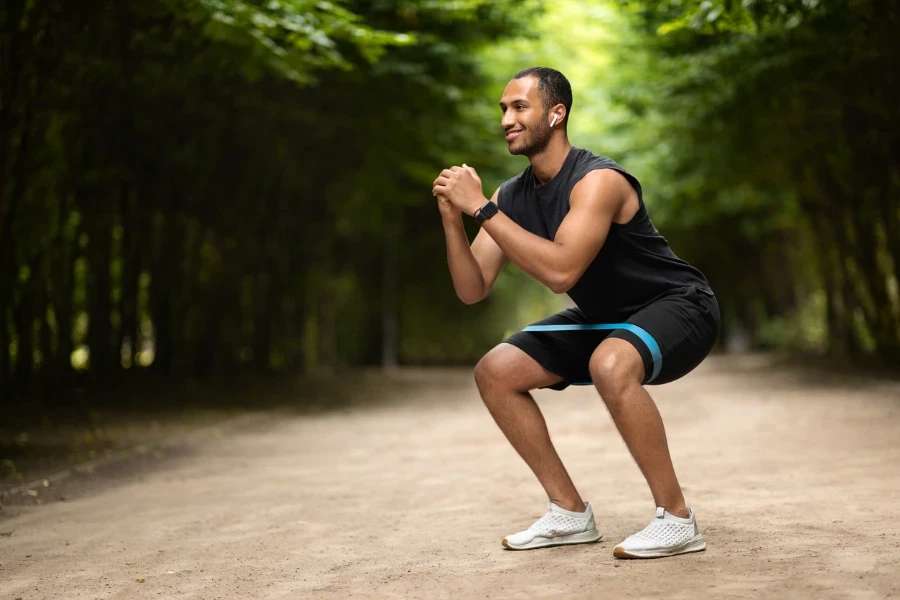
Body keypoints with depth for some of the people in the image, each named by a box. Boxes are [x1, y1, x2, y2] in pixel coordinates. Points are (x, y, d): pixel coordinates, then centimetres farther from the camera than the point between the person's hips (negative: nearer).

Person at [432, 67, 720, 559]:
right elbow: (472, 290, -5)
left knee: (610, 365, -39)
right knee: (494, 373, -1)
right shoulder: (512, 195, -2)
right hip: (604, 321, 8)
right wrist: (452, 217, -20)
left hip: (677, 308, -8)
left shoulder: (597, 180, -25)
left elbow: (561, 272, -39)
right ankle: (570, 514, 7)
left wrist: (481, 208, -34)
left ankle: (676, 520, -22)